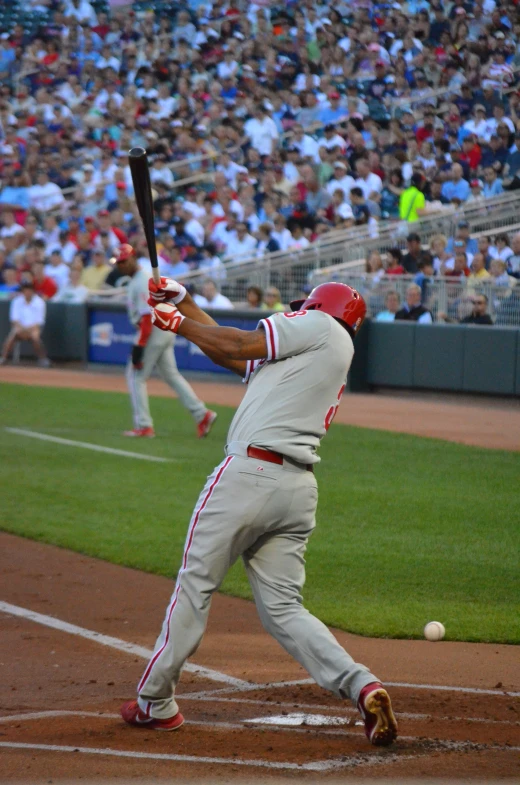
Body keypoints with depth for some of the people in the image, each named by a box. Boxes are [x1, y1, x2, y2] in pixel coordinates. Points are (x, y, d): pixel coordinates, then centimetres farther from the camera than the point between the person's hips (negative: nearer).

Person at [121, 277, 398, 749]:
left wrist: (178, 322, 12)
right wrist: (184, 303, 30)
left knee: (196, 584, 4)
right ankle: (361, 686, -12)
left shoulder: (321, 327, 4)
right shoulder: (334, 358, 27)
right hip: (300, 491, 8)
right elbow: (234, 353, 29)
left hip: (250, 473, -8)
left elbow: (235, 346, -1)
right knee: (283, 609, 6)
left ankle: (156, 702, 12)